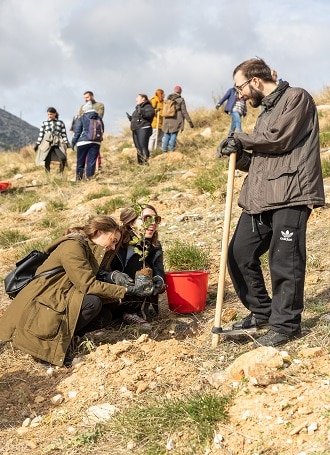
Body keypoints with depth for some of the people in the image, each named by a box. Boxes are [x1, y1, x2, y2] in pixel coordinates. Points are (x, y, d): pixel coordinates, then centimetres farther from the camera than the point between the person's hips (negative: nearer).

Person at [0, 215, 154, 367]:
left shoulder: (88, 247, 13)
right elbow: (87, 284, -22)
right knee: (92, 302, -28)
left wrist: (114, 275, -9)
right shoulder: (72, 246, -17)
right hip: (37, 308, -10)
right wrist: (126, 290, -19)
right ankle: (53, 343, -12)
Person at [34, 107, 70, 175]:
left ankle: (61, 173, -6)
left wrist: (66, 143, -1)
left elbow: (64, 134, 10)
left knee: (63, 158, -23)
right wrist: (37, 144, 5)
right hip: (47, 144, 1)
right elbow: (41, 134, 12)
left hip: (58, 144, -1)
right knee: (47, 162, -6)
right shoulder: (44, 123, 14)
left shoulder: (60, 123, 12)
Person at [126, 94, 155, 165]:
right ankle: (140, 163, 12)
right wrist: (131, 118, 18)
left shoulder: (148, 107, -2)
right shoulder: (137, 108, 27)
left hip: (143, 129, -10)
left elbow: (150, 114, -22)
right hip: (135, 130, 10)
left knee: (143, 147, -18)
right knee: (138, 148, 9)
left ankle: (146, 163, -20)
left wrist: (142, 112, -30)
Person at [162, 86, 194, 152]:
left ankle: (164, 150, 10)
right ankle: (171, 149, -5)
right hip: (176, 121, -4)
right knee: (174, 134, 1)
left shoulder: (168, 99, 9)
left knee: (167, 135, 11)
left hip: (167, 121, 4)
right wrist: (190, 122, -2)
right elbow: (184, 112, -6)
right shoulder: (181, 100, -4)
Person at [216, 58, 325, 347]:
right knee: (239, 255, 8)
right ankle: (262, 312, 23)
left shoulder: (296, 98, 0)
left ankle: (286, 324, 8)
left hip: (290, 195, -9)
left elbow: (279, 138, -14)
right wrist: (239, 154, 4)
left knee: (284, 263, -6)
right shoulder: (266, 110, 26)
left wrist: (241, 139, -1)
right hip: (261, 198, 9)